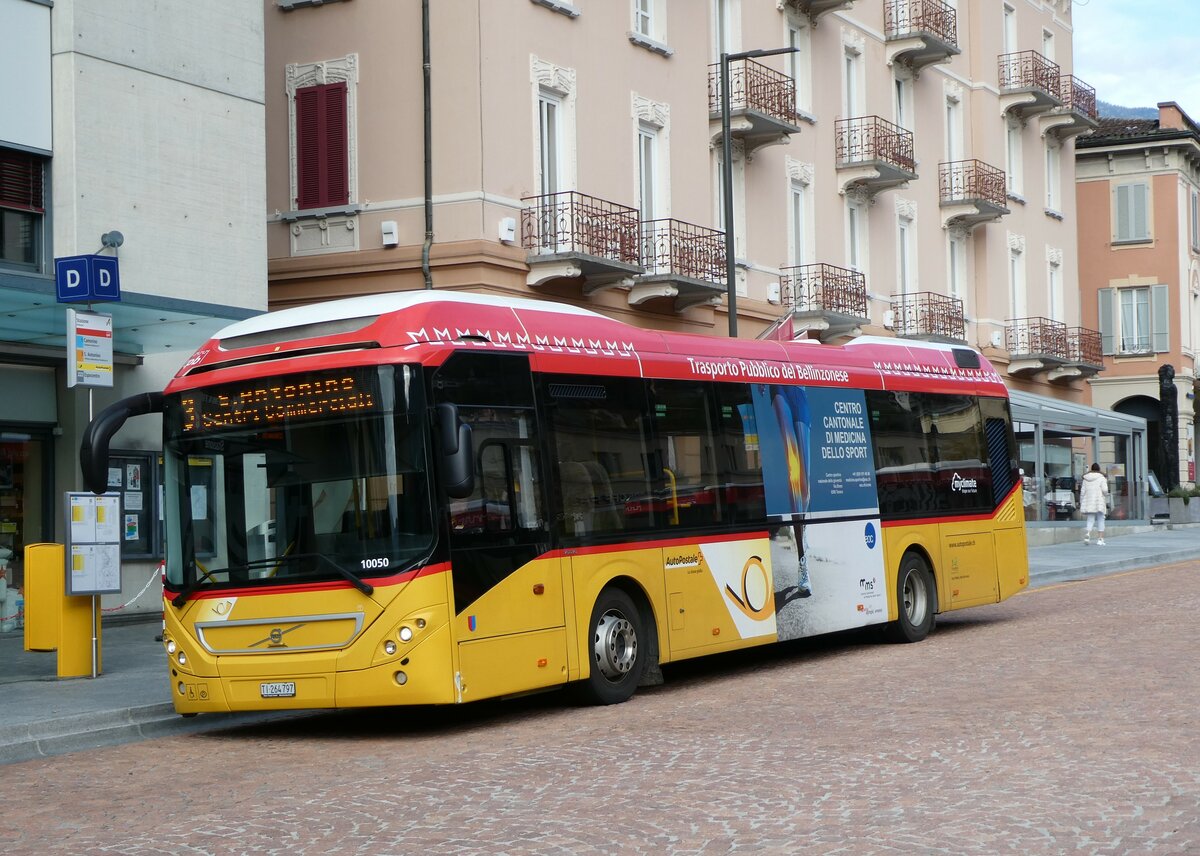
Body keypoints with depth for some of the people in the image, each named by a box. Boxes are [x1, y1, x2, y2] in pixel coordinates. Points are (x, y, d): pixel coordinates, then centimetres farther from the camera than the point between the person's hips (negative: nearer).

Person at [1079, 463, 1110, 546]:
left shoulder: (1086, 479, 9)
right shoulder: (1101, 478, -1)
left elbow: (1082, 491, 8)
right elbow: (1105, 490, -12)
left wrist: (1081, 504, 12)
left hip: (1088, 502, 3)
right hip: (1099, 501, -3)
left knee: (1090, 520, 5)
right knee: (1100, 520, 8)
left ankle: (1088, 533, -23)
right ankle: (1101, 539, 6)